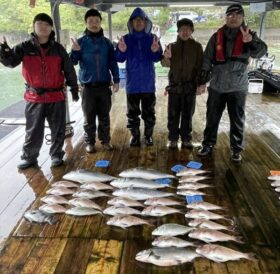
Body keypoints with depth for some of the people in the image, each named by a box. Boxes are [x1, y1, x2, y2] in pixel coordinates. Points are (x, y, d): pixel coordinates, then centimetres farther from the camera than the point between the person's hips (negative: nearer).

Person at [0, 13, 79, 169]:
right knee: (33, 131, 9)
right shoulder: (24, 47, 1)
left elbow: (69, 70, 6)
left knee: (58, 130, 8)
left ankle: (57, 155, 25)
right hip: (34, 97, 0)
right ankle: (29, 157, 23)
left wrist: (74, 89, 7)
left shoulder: (58, 49, 1)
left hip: (56, 96, 0)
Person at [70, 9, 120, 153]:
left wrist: (116, 80, 3)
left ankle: (105, 140, 22)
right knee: (89, 117, 6)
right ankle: (89, 142, 18)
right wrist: (75, 51, -22)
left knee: (104, 116, 10)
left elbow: (113, 63, 8)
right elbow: (73, 62, -3)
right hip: (88, 86, -1)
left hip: (104, 85, 1)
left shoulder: (107, 42, 4)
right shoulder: (81, 42, 0)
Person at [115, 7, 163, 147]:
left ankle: (148, 135, 23)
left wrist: (155, 51, -33)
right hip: (132, 83, 0)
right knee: (133, 112, 8)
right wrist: (122, 51, -29)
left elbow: (157, 58, -10)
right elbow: (120, 59, -7)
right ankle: (135, 135, 22)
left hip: (148, 83, 0)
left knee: (149, 112, 9)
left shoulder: (152, 38, 0)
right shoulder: (126, 39, 0)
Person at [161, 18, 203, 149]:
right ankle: (173, 138, 16)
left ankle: (186, 139, 19)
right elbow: (165, 64, -6)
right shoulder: (172, 46, 3)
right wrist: (166, 57, -29)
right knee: (173, 115, 4)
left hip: (190, 86, 0)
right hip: (174, 86, 0)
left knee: (187, 115, 8)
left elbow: (200, 66, 2)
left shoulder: (197, 46, 2)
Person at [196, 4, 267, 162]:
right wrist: (203, 82, 1)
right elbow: (207, 60, 4)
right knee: (212, 118, 10)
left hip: (238, 87, -1)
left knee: (237, 120, 7)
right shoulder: (217, 37, 2)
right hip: (216, 86, 2)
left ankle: (237, 149, 19)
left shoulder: (249, 35, -1)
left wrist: (250, 41, -36)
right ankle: (208, 145, 25)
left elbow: (261, 51, -16)